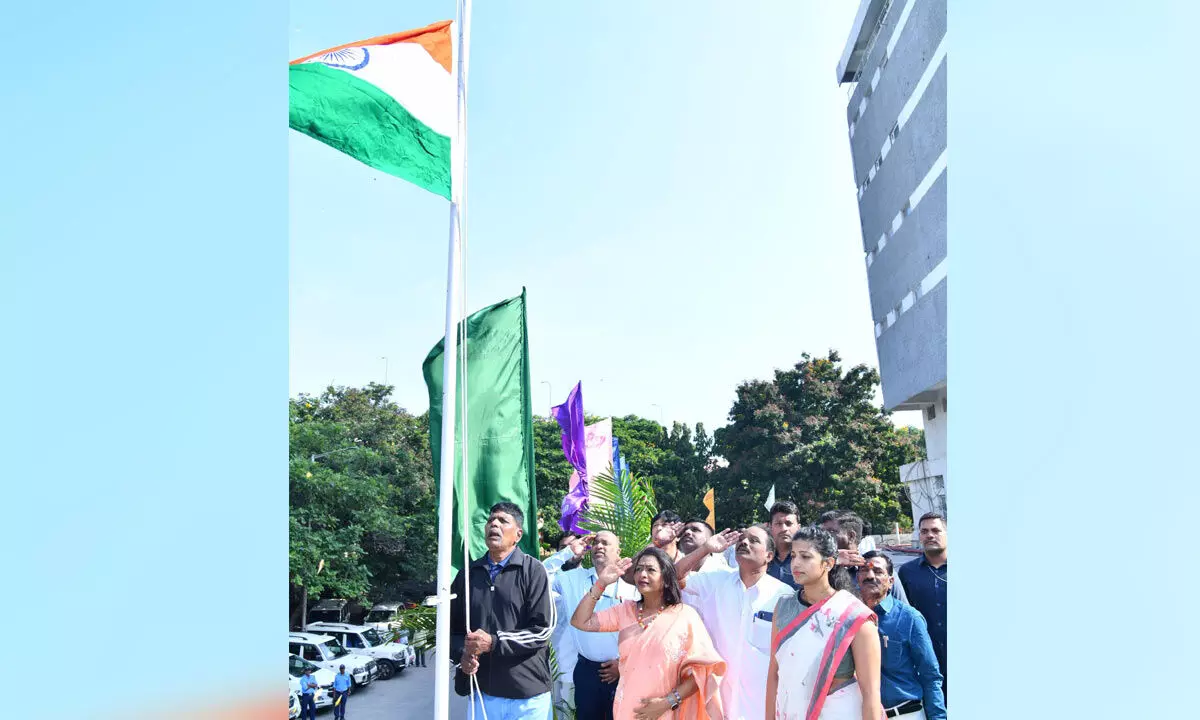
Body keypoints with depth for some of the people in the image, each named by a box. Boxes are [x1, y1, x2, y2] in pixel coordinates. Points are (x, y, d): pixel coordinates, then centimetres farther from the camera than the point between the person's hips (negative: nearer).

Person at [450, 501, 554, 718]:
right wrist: (462, 654, -5)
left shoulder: (533, 571, -4)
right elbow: (451, 627, 15)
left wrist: (494, 642, -17)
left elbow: (543, 629, -10)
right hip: (481, 692, 3)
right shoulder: (468, 574, 9)